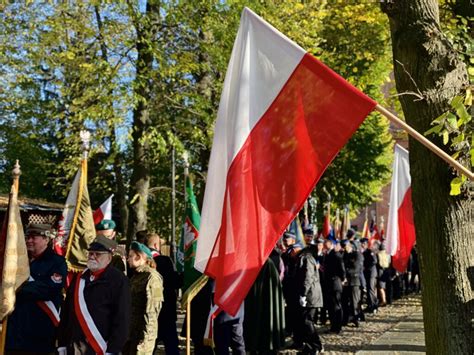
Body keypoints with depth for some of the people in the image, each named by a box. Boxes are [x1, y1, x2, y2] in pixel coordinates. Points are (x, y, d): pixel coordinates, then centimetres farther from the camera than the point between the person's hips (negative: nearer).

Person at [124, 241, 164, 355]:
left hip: (143, 333, -9)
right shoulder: (136, 276, 15)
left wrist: (144, 337, -19)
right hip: (130, 332, 9)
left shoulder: (152, 277, -12)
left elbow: (152, 310, -17)